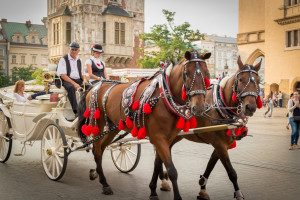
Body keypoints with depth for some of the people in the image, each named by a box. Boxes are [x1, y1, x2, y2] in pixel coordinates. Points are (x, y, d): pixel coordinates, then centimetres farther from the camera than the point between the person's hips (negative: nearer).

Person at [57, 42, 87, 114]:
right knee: (71, 87, -39)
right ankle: (76, 110, -45)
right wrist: (74, 83, -19)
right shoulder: (63, 59, 1)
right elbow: (63, 75, -9)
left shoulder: (79, 60, 20)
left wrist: (84, 79, -1)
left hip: (78, 80, 5)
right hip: (67, 81, -5)